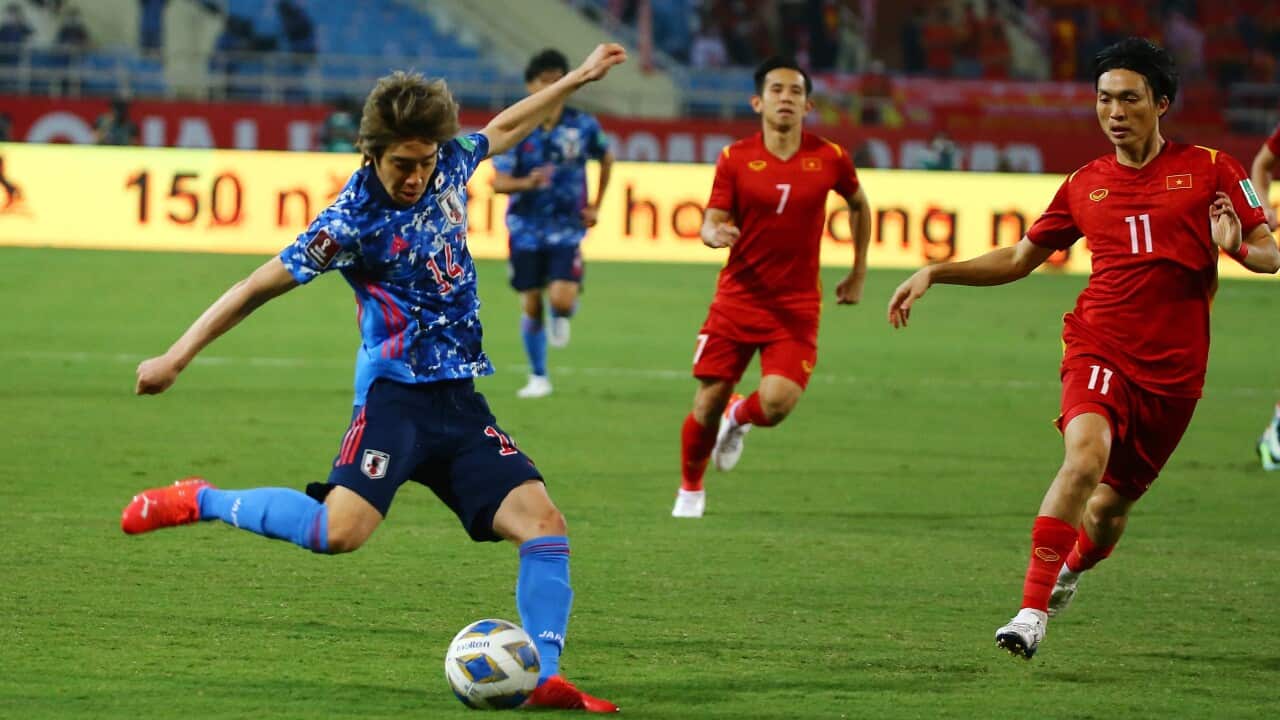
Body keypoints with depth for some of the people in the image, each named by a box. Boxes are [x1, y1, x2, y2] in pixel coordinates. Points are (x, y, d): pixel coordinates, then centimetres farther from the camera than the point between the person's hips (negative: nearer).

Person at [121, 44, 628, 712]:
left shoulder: (449, 167, 5)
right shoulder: (353, 218, -13)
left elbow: (504, 127, 27)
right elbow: (260, 285, -10)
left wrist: (577, 77, 35)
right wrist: (176, 357, -11)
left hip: (459, 401, 6)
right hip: (396, 394, -6)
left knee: (542, 521, -8)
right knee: (340, 529, -26)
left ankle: (547, 678, -5)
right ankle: (198, 502, -6)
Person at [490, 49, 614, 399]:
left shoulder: (583, 126, -7)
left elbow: (606, 158, 14)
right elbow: (498, 182, -12)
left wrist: (596, 205, 9)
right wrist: (527, 183, -33)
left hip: (567, 228, 0)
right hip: (527, 229, 0)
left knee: (562, 299, -18)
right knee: (531, 306, 4)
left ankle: (561, 317, 20)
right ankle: (538, 377, 21)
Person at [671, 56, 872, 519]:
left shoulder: (830, 159, -2)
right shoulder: (735, 159, -4)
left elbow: (858, 204, 17)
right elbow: (712, 223, -3)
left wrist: (859, 273, 17)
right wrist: (715, 233, -28)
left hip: (796, 307, 0)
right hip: (737, 297, 0)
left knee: (777, 402, -19)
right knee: (708, 402, -1)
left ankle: (739, 418, 20)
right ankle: (690, 490, 27)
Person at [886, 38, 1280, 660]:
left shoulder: (1209, 170, 4)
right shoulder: (1085, 185, 11)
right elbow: (1019, 259, 20)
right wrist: (934, 274, 10)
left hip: (1174, 369, 0)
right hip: (1100, 348, 0)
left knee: (1114, 500, 9)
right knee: (1086, 454, -28)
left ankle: (1071, 571, 44)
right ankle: (1033, 611, -30)